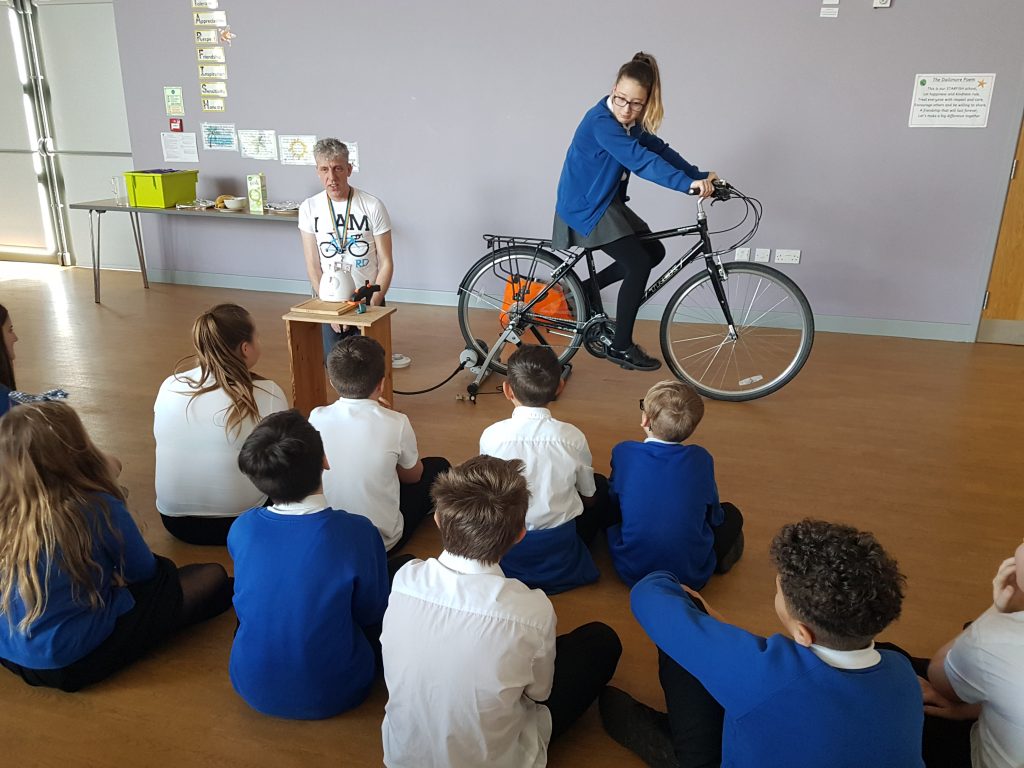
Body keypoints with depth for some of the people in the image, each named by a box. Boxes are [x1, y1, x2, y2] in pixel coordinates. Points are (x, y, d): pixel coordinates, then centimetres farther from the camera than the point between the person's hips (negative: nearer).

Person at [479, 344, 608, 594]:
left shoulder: (491, 436, -16)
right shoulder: (572, 437, -15)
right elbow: (589, 497, 1)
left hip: (504, 550, 0)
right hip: (560, 558, 0)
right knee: (600, 485, 23)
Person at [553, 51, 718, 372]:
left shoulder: (630, 121, 3)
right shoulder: (602, 121, -25)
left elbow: (658, 149, 2)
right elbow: (641, 160, -36)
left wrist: (700, 176, -9)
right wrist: (688, 183, -44)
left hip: (606, 202, 9)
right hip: (585, 207, -9)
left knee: (654, 252, 9)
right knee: (638, 264, -13)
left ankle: (587, 289, 20)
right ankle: (621, 347, -2)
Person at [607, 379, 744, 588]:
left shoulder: (623, 453, -10)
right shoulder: (701, 459, -9)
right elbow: (714, 516, 4)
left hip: (631, 573, 0)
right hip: (691, 576, 1)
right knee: (731, 513, 24)